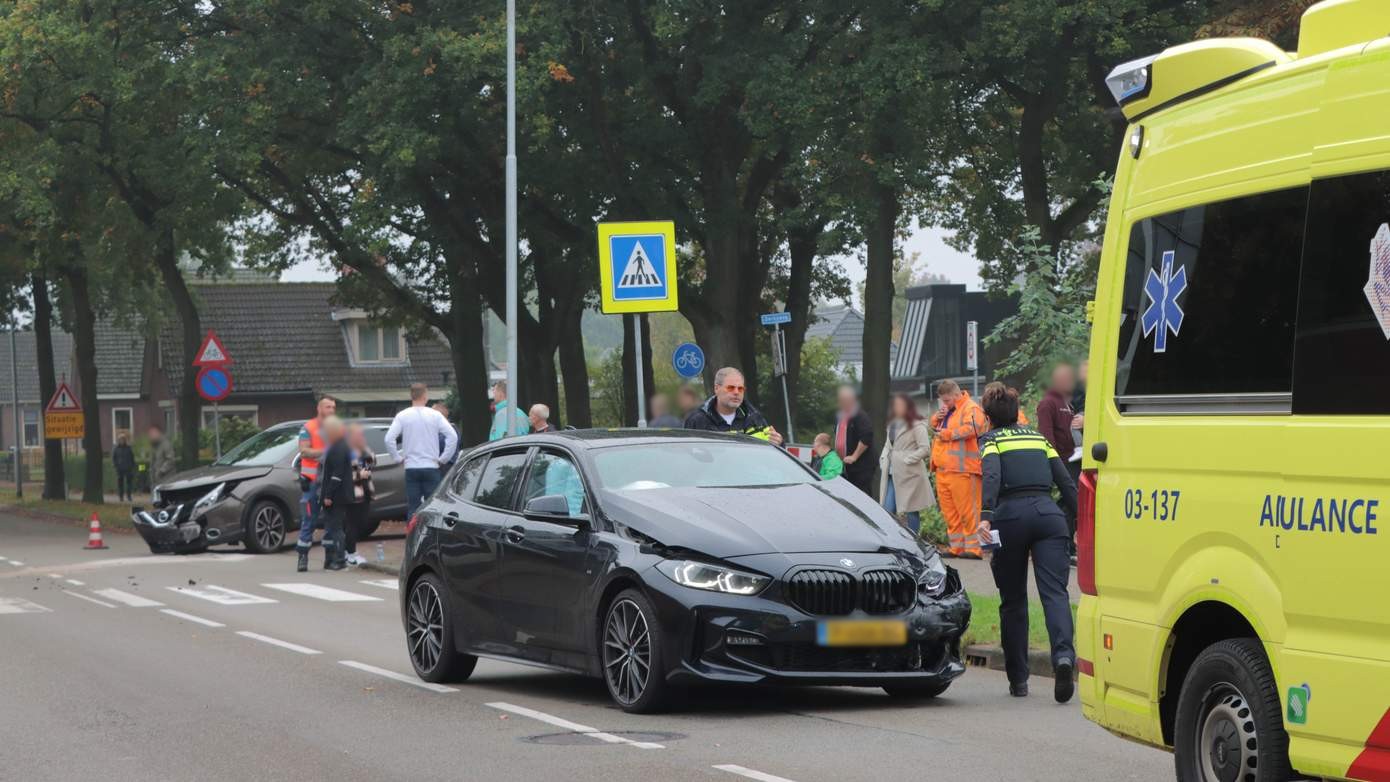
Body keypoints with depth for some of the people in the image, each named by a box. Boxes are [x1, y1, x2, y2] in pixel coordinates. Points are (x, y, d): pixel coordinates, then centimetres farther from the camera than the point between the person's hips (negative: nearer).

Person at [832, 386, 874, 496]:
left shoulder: (860, 416, -10)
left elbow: (867, 437, -21)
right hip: (844, 465, 9)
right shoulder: (839, 417, 17)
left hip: (860, 467, -8)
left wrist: (854, 457, -20)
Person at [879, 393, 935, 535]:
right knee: (888, 510, 1)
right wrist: (884, 459, 10)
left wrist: (907, 460, -14)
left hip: (909, 474, -8)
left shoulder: (917, 425, -6)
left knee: (911, 511, -2)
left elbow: (925, 449, -12)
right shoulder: (892, 425, 20)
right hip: (892, 474, 8)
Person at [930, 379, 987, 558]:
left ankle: (973, 547, -8)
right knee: (949, 510, 9)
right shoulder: (948, 410, 22)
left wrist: (948, 434, -13)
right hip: (943, 469, 9)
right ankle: (956, 546, 15)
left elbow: (972, 428, -22)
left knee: (967, 509, -9)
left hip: (962, 470, -9)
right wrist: (938, 418, 9)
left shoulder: (971, 408, -5)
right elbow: (934, 426, 32)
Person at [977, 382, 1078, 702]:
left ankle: (1018, 679, 15)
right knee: (1054, 592, -10)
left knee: (1013, 601, 11)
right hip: (1048, 514, 2)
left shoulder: (991, 441, 10)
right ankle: (1063, 656, -36)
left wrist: (986, 517, -23)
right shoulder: (1038, 438, 23)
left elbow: (992, 477, -11)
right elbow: (1066, 482, 16)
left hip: (1011, 516, -2)